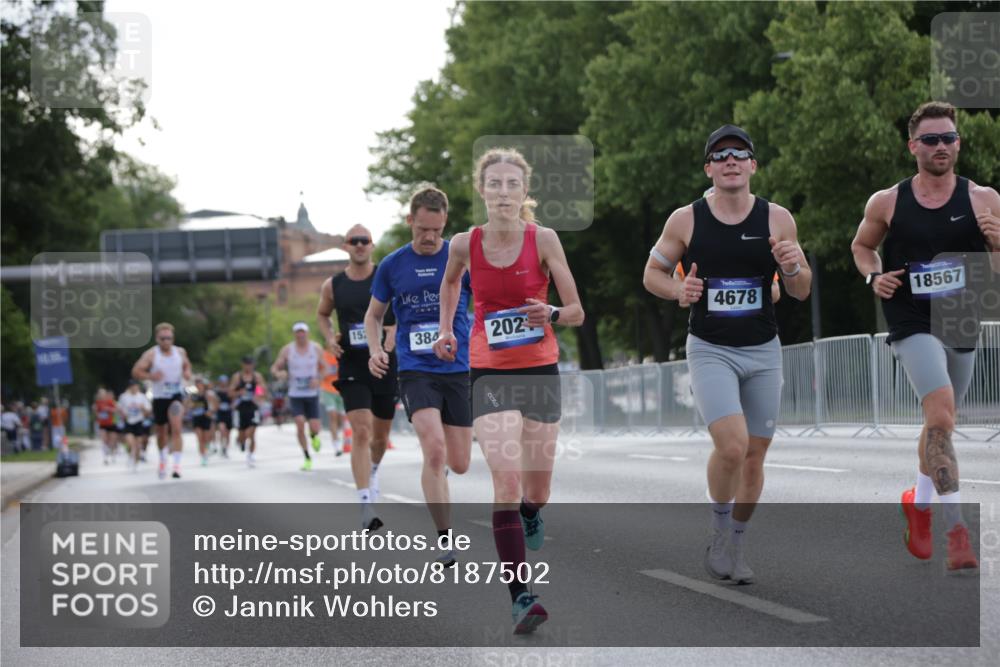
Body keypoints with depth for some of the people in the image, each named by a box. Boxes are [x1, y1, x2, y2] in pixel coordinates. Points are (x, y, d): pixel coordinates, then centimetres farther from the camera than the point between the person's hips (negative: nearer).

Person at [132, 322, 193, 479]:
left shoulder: (180, 352, 2)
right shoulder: (151, 354, -8)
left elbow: (186, 365, 22)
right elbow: (136, 371, -9)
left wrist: (187, 373, -1)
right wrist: (150, 376, -26)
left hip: (176, 395, 0)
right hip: (159, 397, 0)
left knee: (176, 429, -19)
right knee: (161, 431, 15)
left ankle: (177, 465, -23)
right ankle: (163, 460, 42)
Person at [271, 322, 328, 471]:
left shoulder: (316, 349, 1)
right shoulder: (287, 350, -1)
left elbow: (324, 368, 11)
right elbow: (274, 368, 3)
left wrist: (318, 379, -10)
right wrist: (278, 373, -21)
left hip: (312, 394, 1)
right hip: (295, 394, -1)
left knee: (315, 427, -7)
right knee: (300, 423, -17)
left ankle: (314, 436, 34)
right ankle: (307, 458, -4)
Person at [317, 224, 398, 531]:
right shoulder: (333, 286, 2)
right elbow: (322, 314, 20)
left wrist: (395, 331, -13)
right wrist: (330, 338, 1)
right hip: (352, 368, -1)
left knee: (381, 435, 15)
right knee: (362, 432, -16)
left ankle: (373, 470, 50)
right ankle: (366, 505, -20)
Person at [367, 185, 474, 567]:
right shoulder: (392, 266, 2)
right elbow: (374, 314, 15)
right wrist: (375, 350, -4)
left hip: (459, 370, 1)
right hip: (415, 370, -1)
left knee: (458, 464, 5)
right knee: (435, 451, -21)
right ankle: (445, 540, -15)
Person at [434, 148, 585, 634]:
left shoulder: (543, 239, -8)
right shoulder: (465, 244, -4)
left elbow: (577, 313, -5)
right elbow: (450, 282, 21)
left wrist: (551, 315, -25)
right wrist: (445, 329, 10)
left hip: (540, 371, 1)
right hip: (488, 374, -1)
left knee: (535, 490, 10)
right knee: (506, 480, -18)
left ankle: (530, 516, 50)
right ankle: (520, 598, -20)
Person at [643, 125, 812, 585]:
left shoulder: (777, 219, -2)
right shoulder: (686, 220, -5)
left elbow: (801, 292, 4)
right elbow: (652, 273, 8)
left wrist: (792, 267, -18)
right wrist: (678, 291, -13)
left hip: (763, 352, 3)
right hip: (710, 351, -2)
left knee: (754, 457, 8)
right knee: (731, 445, -21)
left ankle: (735, 546, 27)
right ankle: (719, 529, 5)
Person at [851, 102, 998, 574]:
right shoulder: (887, 203, -1)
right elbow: (861, 246, 16)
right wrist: (874, 276, -4)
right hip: (912, 324, -3)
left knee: (940, 423, 18)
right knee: (941, 413, -23)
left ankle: (919, 503, 44)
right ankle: (957, 531, -25)